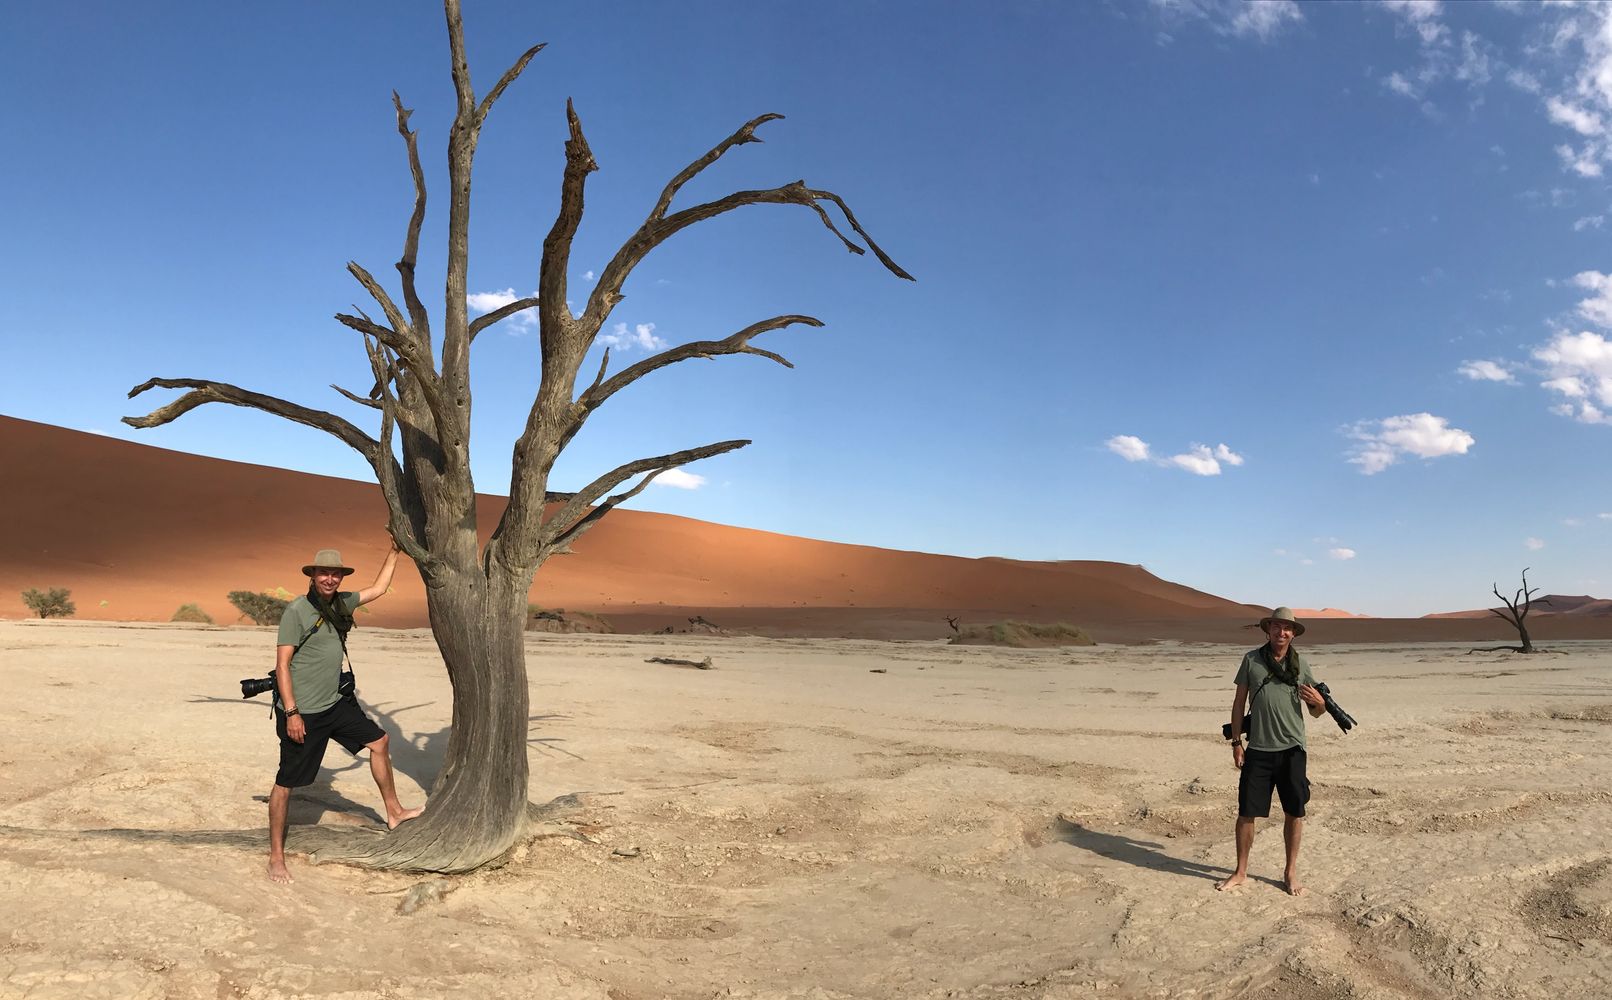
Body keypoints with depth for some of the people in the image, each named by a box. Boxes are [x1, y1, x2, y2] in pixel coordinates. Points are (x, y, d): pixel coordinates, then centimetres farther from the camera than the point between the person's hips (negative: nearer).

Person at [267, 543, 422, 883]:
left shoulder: (341, 603, 5)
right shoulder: (296, 611, -15)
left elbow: (378, 589, 20)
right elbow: (282, 664, -16)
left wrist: (394, 552, 18)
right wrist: (291, 713, -20)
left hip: (335, 703, 8)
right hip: (303, 713, -8)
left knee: (379, 740, 13)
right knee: (286, 782, 1)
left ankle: (393, 812, 27)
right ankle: (276, 856, 13)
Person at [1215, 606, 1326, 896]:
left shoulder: (1301, 664, 4)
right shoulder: (1251, 659, 1)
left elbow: (1316, 711, 10)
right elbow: (1239, 702, 5)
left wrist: (1318, 702, -14)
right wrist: (1236, 742, 1)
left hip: (1292, 749, 1)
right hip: (1258, 750, -1)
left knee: (1294, 812, 8)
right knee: (1246, 812, 2)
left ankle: (1291, 872, 25)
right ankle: (1240, 872, 16)